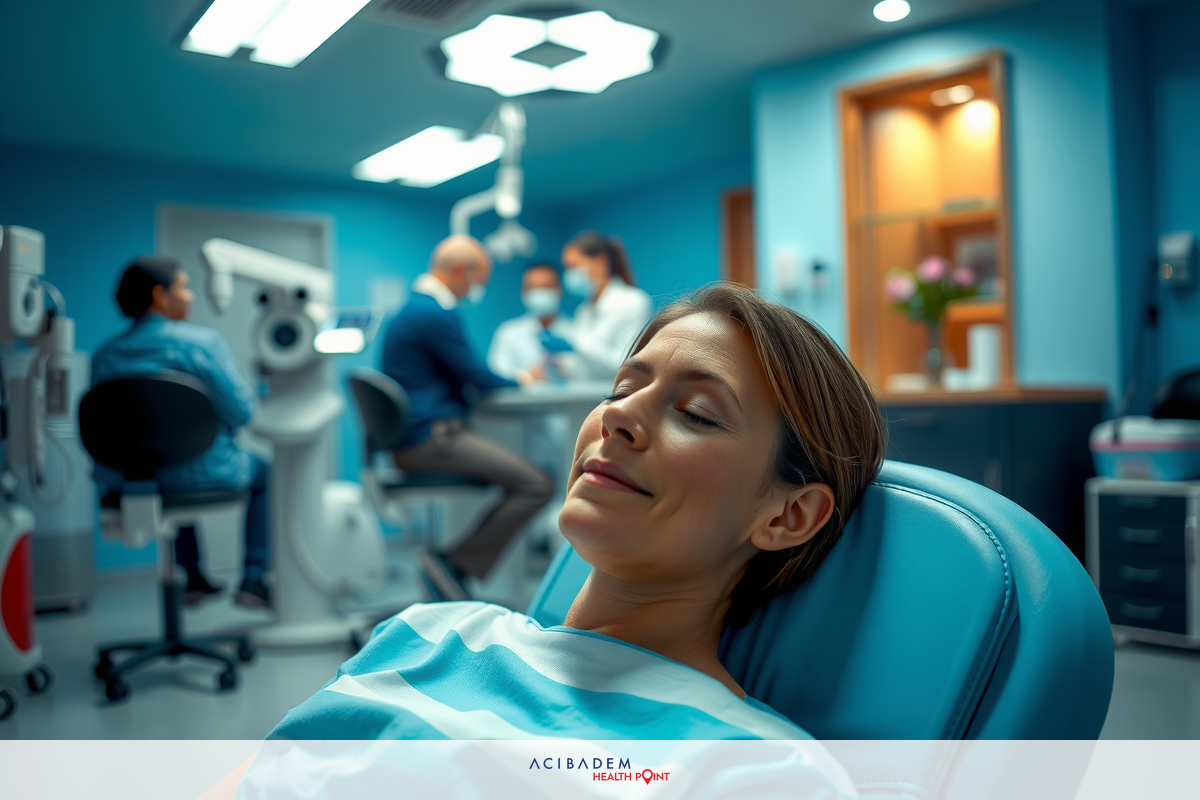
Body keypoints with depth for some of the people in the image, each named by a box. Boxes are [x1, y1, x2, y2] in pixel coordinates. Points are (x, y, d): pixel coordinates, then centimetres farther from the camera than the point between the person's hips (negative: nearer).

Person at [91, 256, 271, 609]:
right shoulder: (201, 341, -15)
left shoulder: (104, 354, 0)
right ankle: (253, 582, 20)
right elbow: (240, 413, -15)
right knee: (264, 472, 25)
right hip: (202, 477, -5)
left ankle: (192, 579, 46)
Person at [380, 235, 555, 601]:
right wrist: (521, 380, 8)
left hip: (411, 440, 11)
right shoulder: (436, 314, -15)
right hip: (432, 438, -11)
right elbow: (480, 378, -11)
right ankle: (454, 563, -12)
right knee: (537, 486, -17)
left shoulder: (413, 308, 19)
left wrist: (505, 378, 14)